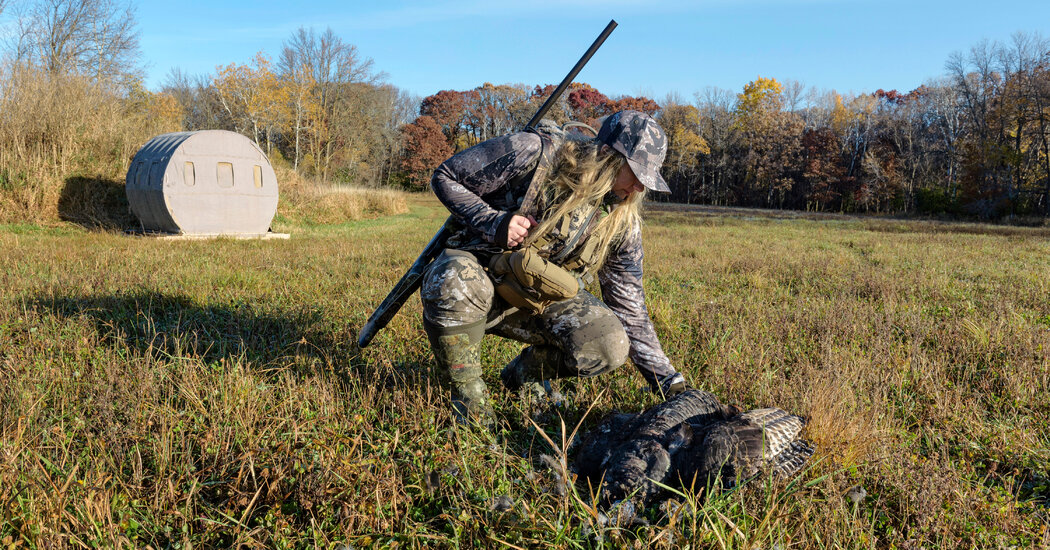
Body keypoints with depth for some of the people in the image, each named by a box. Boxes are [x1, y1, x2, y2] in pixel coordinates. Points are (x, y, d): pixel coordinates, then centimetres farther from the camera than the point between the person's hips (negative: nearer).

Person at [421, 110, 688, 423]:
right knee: (454, 283, -41)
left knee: (609, 345, -24)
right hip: (478, 272, -3)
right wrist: (493, 222, -26)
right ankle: (468, 395, -13)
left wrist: (671, 384, -8)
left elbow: (629, 309, -2)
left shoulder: (622, 221, -7)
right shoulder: (531, 154, -19)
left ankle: (525, 374, 9)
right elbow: (445, 177, -11)